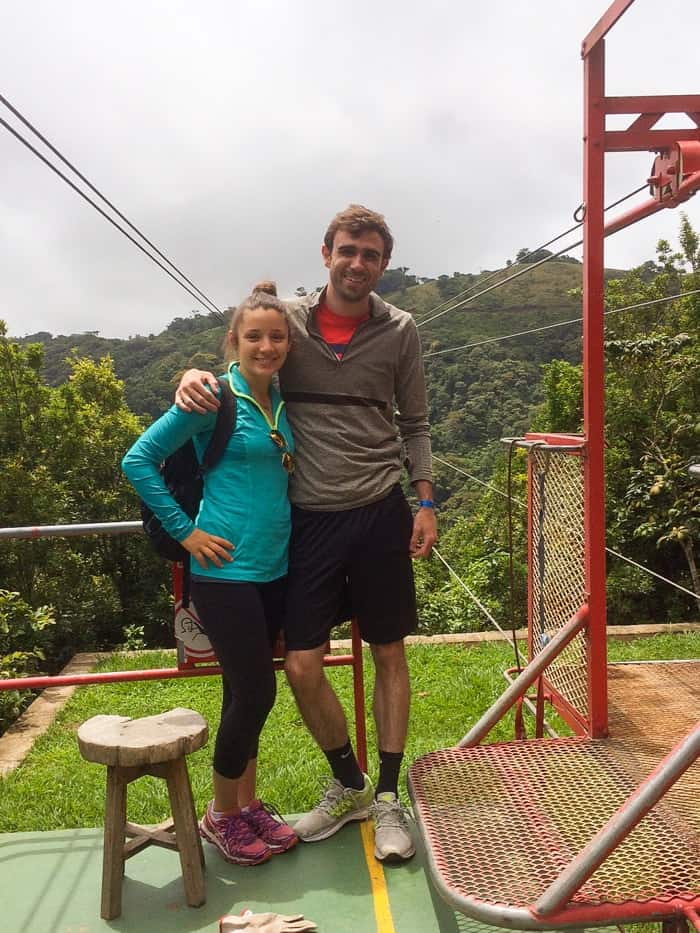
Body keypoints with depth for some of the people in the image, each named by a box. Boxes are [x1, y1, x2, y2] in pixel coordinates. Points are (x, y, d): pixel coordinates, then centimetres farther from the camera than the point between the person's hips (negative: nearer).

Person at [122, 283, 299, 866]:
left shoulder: (281, 402, 9)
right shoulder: (214, 397, -10)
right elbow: (139, 461, -10)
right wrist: (185, 530, -11)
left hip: (275, 567, 7)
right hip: (227, 568, -6)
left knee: (249, 691, 16)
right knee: (253, 690, -2)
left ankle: (248, 803, 32)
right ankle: (221, 815, 21)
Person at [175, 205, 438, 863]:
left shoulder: (398, 330, 2)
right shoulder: (288, 320, 2)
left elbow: (414, 424, 8)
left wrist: (425, 502, 0)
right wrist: (195, 375, -12)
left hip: (379, 512, 0)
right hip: (309, 517, 0)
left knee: (389, 656, 9)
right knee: (301, 665, 1)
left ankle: (388, 798, 27)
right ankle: (348, 787, 27)